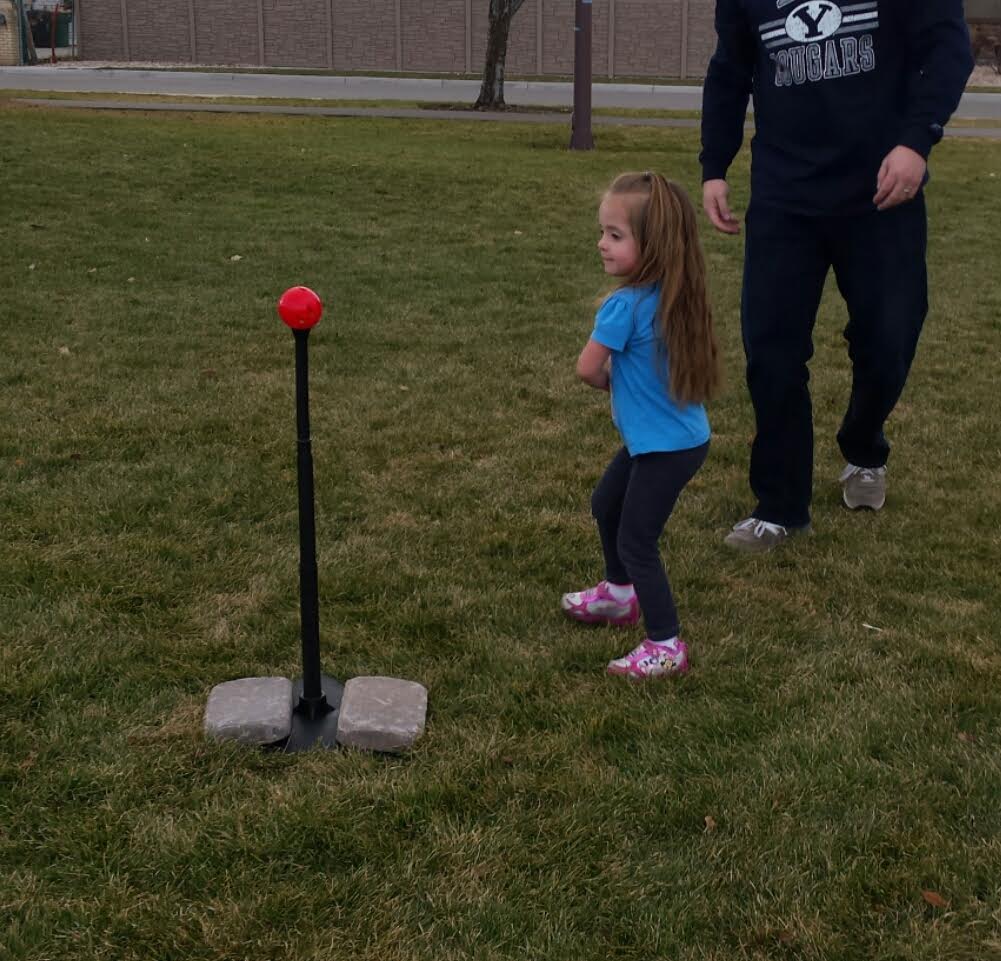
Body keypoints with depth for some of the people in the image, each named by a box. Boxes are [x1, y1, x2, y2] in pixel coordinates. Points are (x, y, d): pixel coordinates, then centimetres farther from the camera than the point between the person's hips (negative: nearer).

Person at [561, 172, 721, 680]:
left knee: (636, 540, -1)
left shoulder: (625, 304, -24)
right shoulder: (676, 296, 0)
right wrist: (625, 383, 0)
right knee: (606, 505, 26)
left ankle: (666, 647, 6)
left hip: (667, 448, -9)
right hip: (674, 435, 9)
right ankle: (619, 593, 46)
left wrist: (611, 382, 2)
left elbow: (587, 368, -17)